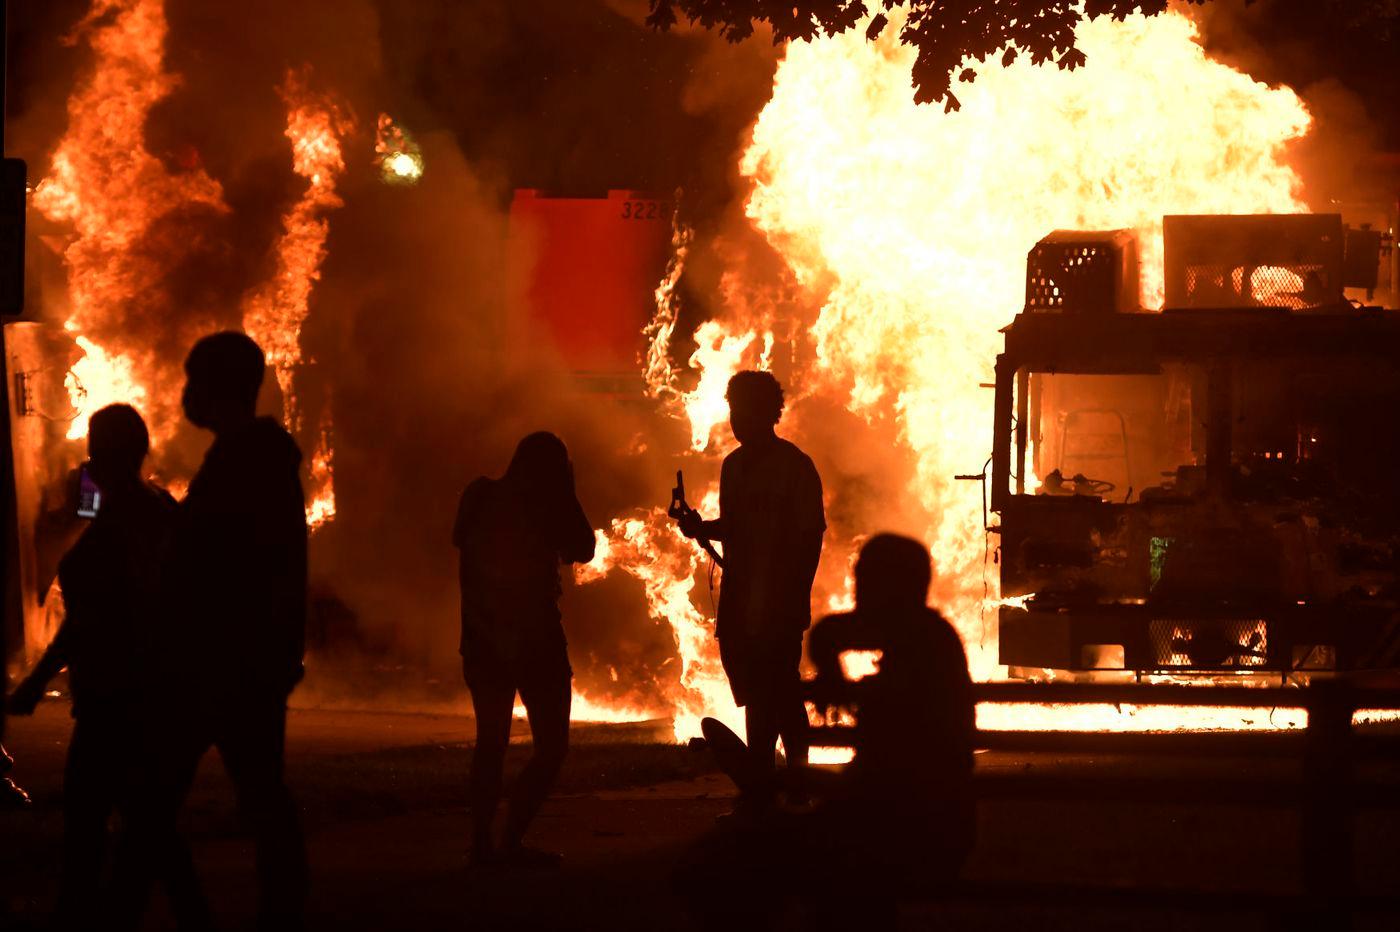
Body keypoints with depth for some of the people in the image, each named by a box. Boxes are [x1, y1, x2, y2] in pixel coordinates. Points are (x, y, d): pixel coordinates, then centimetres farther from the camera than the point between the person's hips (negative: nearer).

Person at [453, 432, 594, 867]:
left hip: (482, 639, 5)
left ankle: (481, 842, 9)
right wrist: (567, 493, 5)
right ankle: (511, 842, -10)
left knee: (491, 741, 17)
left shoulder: (480, 498, 4)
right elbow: (581, 549, 1)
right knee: (552, 745, 2)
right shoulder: (540, 504, -9)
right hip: (534, 636, -5)